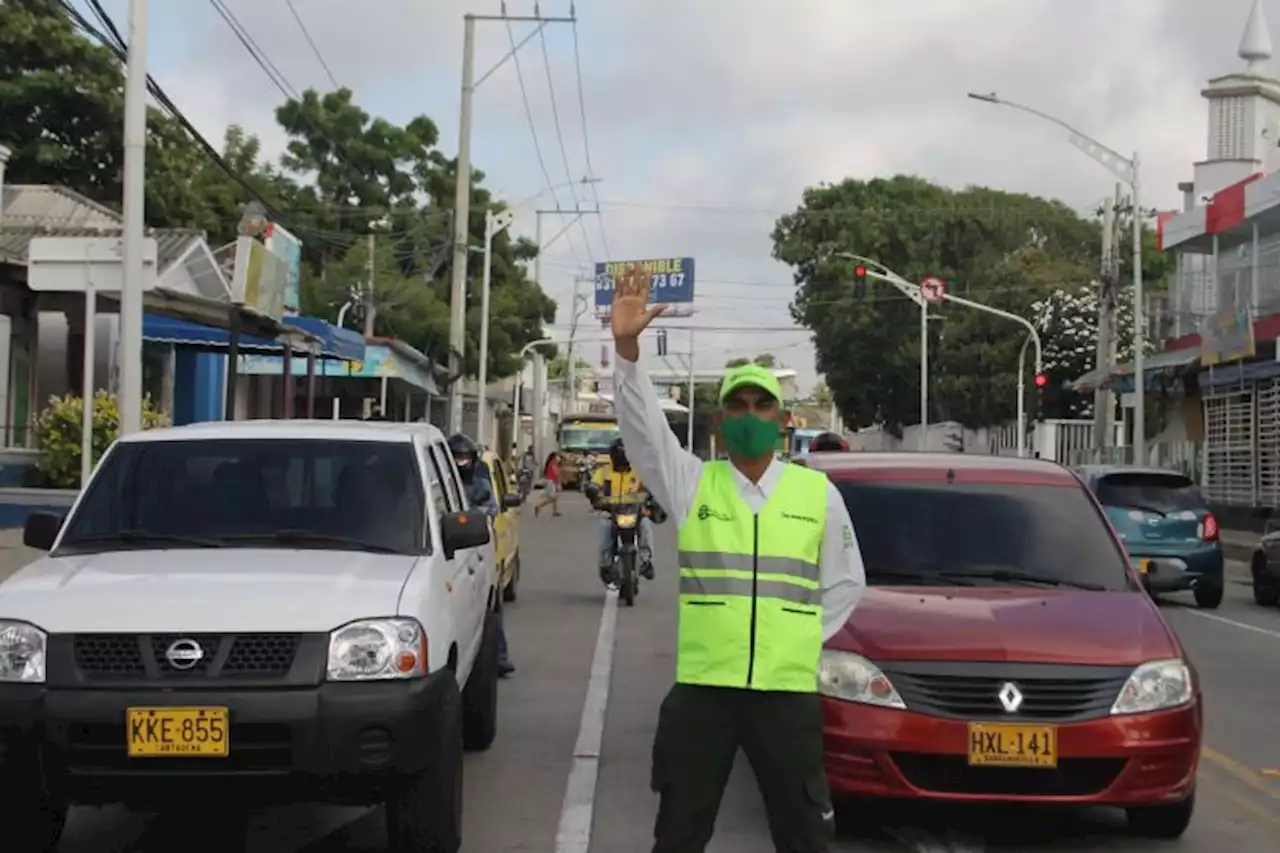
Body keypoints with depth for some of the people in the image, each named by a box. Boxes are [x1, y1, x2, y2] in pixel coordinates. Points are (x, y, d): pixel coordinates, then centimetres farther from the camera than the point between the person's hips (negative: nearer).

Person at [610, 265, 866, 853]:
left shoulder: (818, 492, 5)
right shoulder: (692, 484, 3)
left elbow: (846, 582, 13)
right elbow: (643, 427, -12)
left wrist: (801, 639, 2)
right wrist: (626, 349, -27)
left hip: (788, 691, 0)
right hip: (701, 687, 0)